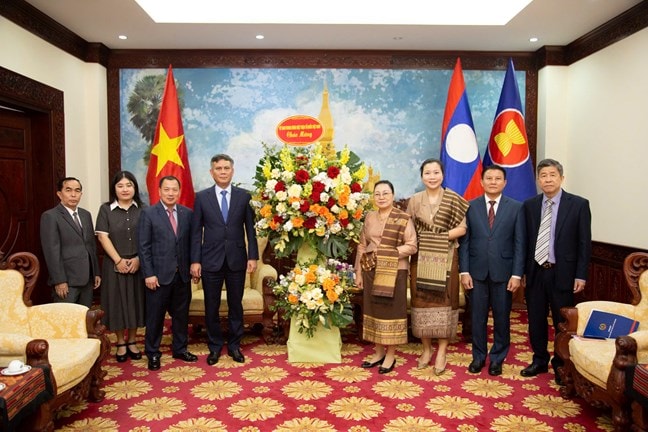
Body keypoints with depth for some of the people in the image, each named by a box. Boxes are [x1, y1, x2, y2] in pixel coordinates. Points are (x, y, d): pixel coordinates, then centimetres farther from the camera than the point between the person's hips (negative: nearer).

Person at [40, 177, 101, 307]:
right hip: (66, 281, -6)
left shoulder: (86, 215, 14)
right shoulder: (50, 216, -6)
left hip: (87, 279, 6)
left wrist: (96, 272, 12)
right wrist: (59, 281, -16)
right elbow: (51, 251, -12)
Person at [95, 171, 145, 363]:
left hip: (138, 264, 1)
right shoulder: (106, 209, 1)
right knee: (117, 302, 5)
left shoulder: (141, 209, 4)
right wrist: (119, 260, -12)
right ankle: (121, 344, 18)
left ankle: (132, 342, 21)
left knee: (135, 301, 7)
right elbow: (102, 236, -5)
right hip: (114, 265, -1)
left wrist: (138, 259, -10)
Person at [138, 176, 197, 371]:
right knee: (155, 316, 7)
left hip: (182, 274, 3)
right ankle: (152, 353, 22)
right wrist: (149, 274, -12)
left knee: (181, 314, 13)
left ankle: (180, 349, 29)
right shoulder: (148, 213, -4)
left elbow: (191, 243, 8)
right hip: (159, 274, -3)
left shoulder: (187, 213, 5)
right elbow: (143, 246, -7)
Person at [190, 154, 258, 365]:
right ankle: (214, 347, 26)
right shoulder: (202, 197, 2)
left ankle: (234, 346, 27)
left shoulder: (244, 196, 1)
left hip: (237, 260, 0)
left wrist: (253, 256, -5)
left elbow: (251, 228, 2)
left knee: (235, 305, 11)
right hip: (211, 260, 0)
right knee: (211, 307, 9)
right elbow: (196, 231, 1)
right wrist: (195, 260, -4)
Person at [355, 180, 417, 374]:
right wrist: (358, 272, 8)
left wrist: (389, 252, -17)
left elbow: (411, 246, -10)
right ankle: (379, 352, 24)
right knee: (373, 309, 10)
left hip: (394, 271, -5)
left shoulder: (403, 218, -6)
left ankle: (391, 355, 16)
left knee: (391, 310, 3)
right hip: (371, 271, 5)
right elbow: (362, 246, 10)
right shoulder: (369, 217, 9)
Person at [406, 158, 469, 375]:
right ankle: (426, 350, 21)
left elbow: (463, 228, -5)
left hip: (445, 259, -2)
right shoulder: (414, 200, 6)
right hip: (421, 259, 2)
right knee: (422, 301, 6)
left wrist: (441, 236, -13)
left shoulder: (454, 199, -1)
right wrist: (421, 241, -7)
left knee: (444, 301, 2)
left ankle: (441, 353, 13)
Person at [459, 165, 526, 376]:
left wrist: (517, 274, -7)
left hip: (503, 272, 0)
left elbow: (519, 243, -2)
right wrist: (464, 271, -5)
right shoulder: (470, 207, 2)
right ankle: (478, 356, 27)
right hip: (477, 271, 1)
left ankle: (497, 358, 27)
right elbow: (464, 241, 1)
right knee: (478, 317, 10)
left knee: (502, 317, 10)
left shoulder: (516, 207, 0)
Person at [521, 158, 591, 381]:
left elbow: (584, 242, -4)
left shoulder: (578, 204, -4)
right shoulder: (529, 205, 4)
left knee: (562, 322, 8)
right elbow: (525, 240, 5)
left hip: (562, 273, -3)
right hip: (535, 272, 3)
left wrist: (581, 275, -7)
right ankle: (539, 360, 29)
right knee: (536, 320, 12)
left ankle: (561, 365, 26)